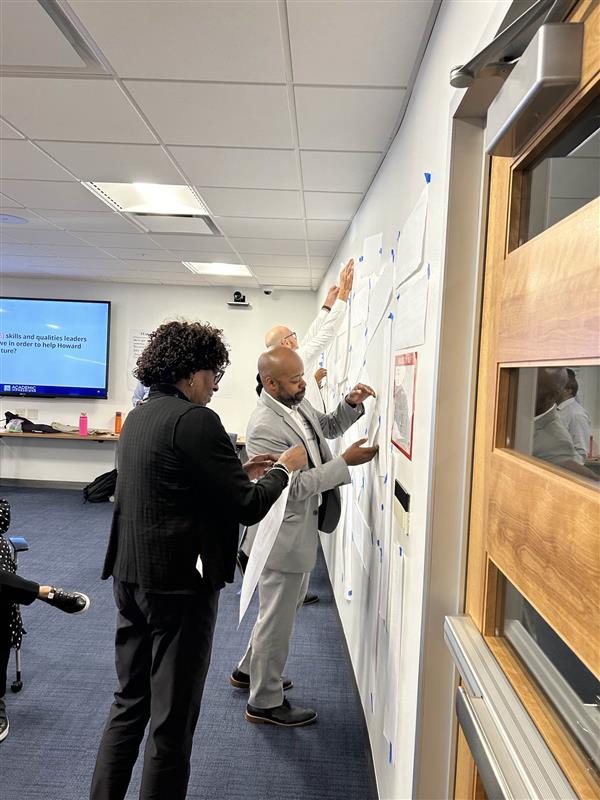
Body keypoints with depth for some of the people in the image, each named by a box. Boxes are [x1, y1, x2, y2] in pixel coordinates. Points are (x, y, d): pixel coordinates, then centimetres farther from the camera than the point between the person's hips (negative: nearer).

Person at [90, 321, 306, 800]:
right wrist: (283, 467, -2)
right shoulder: (195, 420, -19)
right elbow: (248, 506, -19)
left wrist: (239, 471, 13)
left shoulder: (139, 417, 9)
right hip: (179, 583, -9)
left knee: (129, 702, 23)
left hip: (130, 576, 9)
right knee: (173, 719, 8)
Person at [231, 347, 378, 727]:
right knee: (278, 618, 8)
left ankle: (249, 670, 46)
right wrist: (345, 462, -26)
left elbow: (326, 428, 18)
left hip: (303, 528, 10)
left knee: (286, 606, 26)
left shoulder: (298, 402, 0)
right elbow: (294, 486, -27)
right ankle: (265, 703, 29)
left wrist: (350, 405, 0)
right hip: (284, 535, -10)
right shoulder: (264, 427, -27)